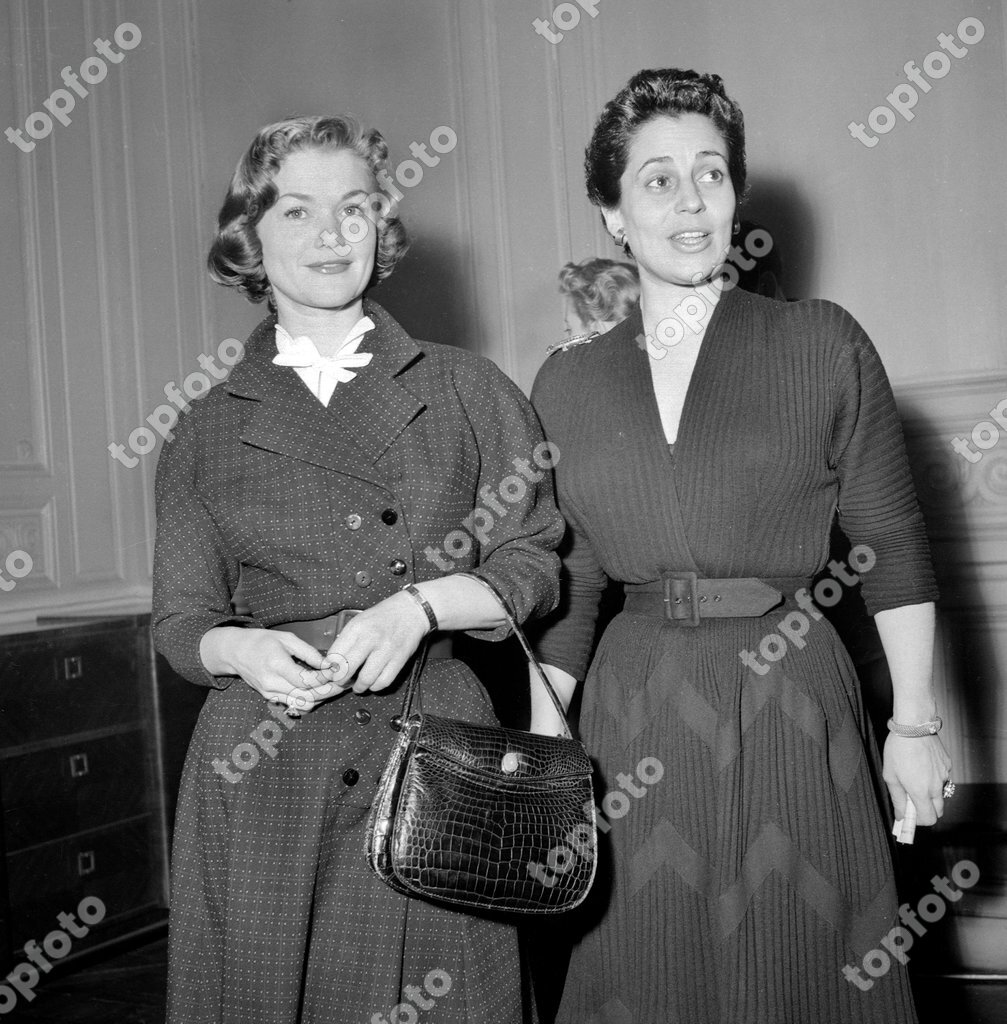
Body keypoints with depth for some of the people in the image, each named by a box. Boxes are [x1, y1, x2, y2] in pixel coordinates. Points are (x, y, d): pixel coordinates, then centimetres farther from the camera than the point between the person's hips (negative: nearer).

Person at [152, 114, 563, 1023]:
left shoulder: (466, 388, 7)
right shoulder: (208, 430, 9)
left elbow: (535, 564, 4)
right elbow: (180, 621, 9)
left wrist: (420, 604, -12)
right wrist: (248, 649, -12)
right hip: (261, 769, 1)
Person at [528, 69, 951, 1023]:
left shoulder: (825, 346, 0)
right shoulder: (566, 382, 6)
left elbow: (893, 547, 2)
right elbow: (565, 584, 9)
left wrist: (915, 720, -2)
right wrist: (540, 744, 5)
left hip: (792, 702, -2)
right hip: (633, 717, 2)